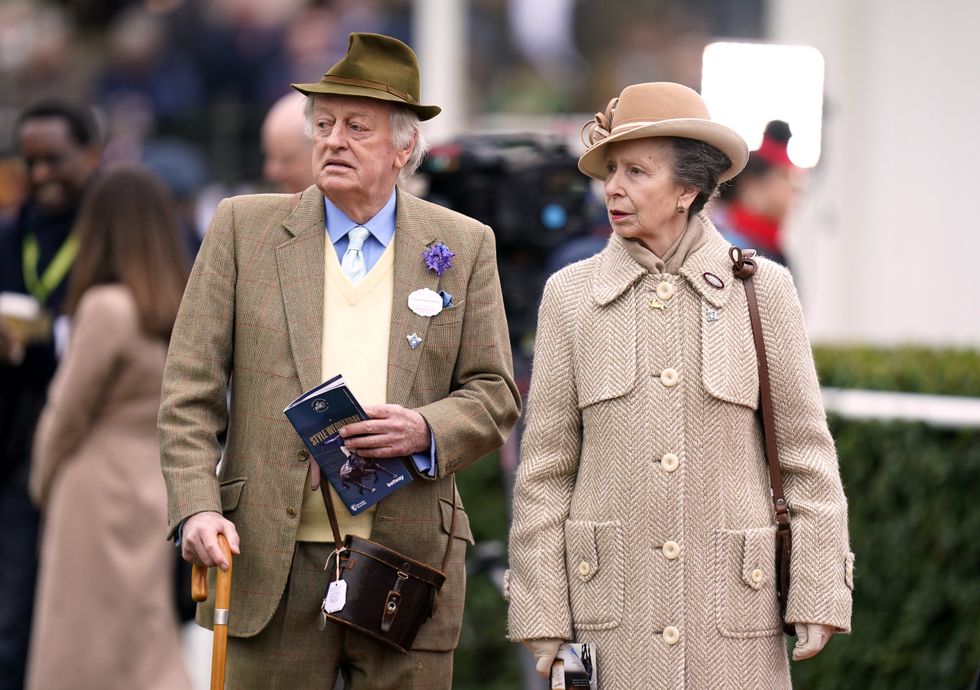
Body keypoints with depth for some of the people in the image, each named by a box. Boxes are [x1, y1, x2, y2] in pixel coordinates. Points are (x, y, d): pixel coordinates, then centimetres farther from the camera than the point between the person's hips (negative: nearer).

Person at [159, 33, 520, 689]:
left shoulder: (464, 246, 10)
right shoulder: (244, 228, 8)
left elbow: (494, 394, 10)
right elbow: (190, 389, 5)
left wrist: (426, 431, -11)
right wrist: (196, 507, -8)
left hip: (409, 561, 1)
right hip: (272, 565, -1)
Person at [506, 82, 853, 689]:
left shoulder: (762, 291, 3)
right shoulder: (572, 294, 5)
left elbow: (807, 453, 4)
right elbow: (545, 467, 6)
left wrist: (819, 595, -2)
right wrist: (540, 614, 1)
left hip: (733, 605, -1)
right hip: (611, 604, 1)